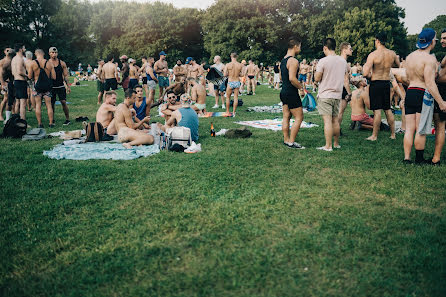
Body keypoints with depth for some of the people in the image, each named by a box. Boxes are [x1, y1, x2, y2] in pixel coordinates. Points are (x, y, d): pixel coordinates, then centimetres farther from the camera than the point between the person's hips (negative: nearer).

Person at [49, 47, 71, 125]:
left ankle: (67, 119, 1)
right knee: (51, 104, 4)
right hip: (51, 87, 1)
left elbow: (65, 75, 6)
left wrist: (68, 86, 0)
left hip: (61, 86, 0)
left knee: (63, 102, -7)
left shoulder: (62, 63, 3)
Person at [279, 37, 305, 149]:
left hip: (284, 91, 10)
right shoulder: (293, 61, -16)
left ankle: (286, 140, 18)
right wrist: (301, 87, -11)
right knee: (299, 117, -3)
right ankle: (291, 142, -2)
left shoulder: (283, 60, 14)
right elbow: (292, 78, -25)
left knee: (286, 117, 13)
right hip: (291, 93, -10)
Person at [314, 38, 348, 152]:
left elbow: (317, 79, -11)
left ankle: (328, 146, -4)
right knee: (335, 120, 14)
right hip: (338, 95, 6)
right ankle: (336, 144, 22)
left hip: (325, 95, -6)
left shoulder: (323, 61, -13)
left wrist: (317, 72, 8)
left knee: (327, 120, -6)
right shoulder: (343, 61, 8)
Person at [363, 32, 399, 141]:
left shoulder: (373, 54, -13)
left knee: (377, 110, -4)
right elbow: (400, 66, 17)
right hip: (387, 83, 5)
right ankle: (393, 134, 21)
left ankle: (374, 136, 2)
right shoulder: (392, 53, 2)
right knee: (388, 109, 14)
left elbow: (365, 73, -18)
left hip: (376, 83, -5)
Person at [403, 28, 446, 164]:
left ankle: (406, 158, 9)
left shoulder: (409, 57, 11)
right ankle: (419, 159, 12)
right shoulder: (429, 58, -13)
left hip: (409, 92, 7)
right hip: (423, 94, -7)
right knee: (421, 130, 3)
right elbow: (430, 84, -18)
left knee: (409, 129, 8)